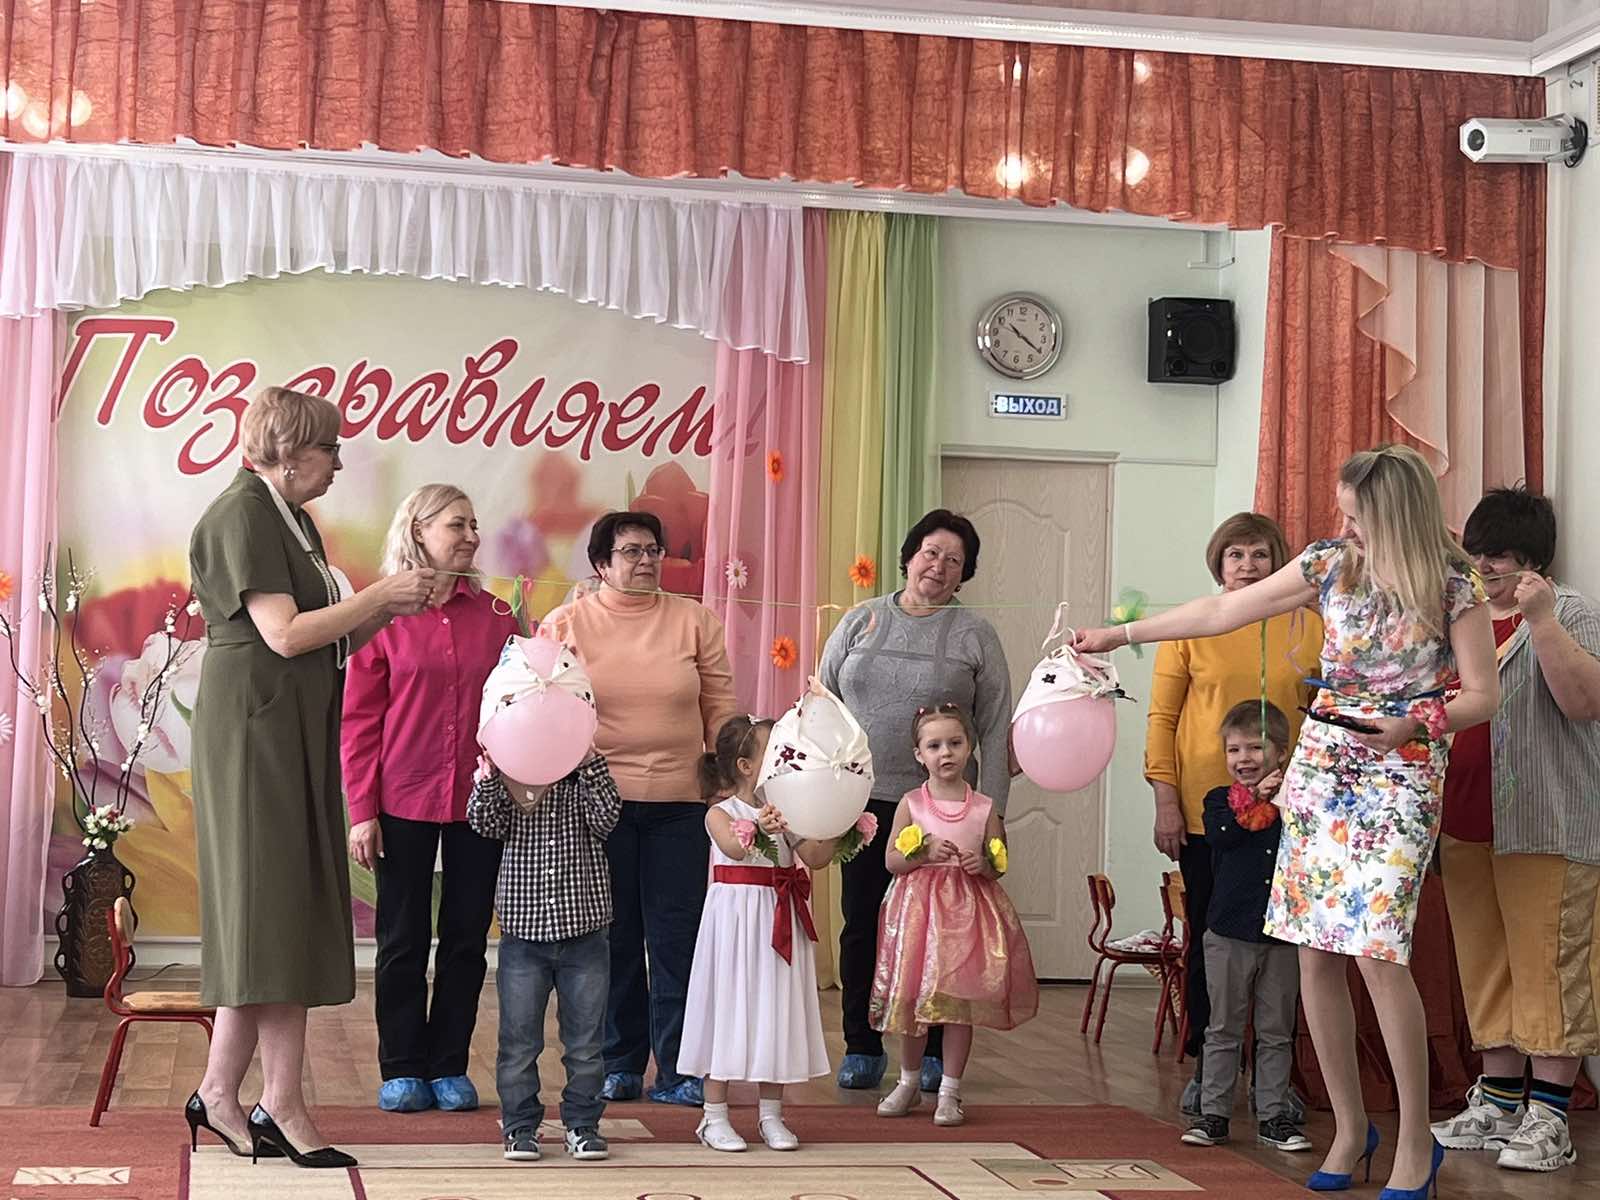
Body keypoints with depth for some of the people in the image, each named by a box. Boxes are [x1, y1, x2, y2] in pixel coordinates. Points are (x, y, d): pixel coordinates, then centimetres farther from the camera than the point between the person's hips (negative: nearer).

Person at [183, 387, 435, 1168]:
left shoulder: (292, 519, 17)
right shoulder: (241, 515, -11)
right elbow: (285, 634, -19)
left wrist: (387, 609, 4)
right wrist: (382, 593, -12)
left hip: (297, 735, 9)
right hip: (254, 731, -9)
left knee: (285, 918, 7)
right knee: (268, 908, -6)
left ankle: (220, 1095, 11)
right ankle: (282, 1106, -2)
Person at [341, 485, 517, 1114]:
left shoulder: (496, 617, 6)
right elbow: (359, 720, -2)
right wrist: (362, 812, -7)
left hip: (480, 801, 2)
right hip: (404, 801, -2)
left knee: (466, 936, 8)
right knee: (403, 939, 6)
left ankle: (450, 1067, 19)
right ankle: (403, 1069, 17)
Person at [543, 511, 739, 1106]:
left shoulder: (694, 621, 8)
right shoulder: (566, 624, 4)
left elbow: (721, 711, 9)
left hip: (679, 802, 1)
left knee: (677, 938, 1)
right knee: (613, 938, 6)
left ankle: (677, 1071, 9)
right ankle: (619, 1065, 18)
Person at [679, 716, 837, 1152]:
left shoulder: (784, 813, 8)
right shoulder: (721, 814, -7)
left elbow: (814, 858, 4)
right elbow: (733, 847, -28)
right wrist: (758, 830, -47)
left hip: (778, 920, 5)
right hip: (735, 919, -5)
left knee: (776, 1010, 7)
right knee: (729, 1007, -1)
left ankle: (771, 1116, 16)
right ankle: (715, 1116, 8)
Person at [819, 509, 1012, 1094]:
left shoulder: (974, 635, 5)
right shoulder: (860, 621, 10)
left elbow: (996, 729, 3)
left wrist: (991, 809, -4)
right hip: (863, 799, 2)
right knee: (862, 925, 4)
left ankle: (936, 1051, 12)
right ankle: (862, 1048, 15)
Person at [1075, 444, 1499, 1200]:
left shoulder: (1455, 586, -7)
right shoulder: (1329, 565, 4)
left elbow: (1482, 694, -3)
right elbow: (1222, 612, 11)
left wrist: (1414, 724, -20)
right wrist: (1121, 635, 12)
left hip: (1400, 777, -5)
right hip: (1320, 768, 5)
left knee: (1377, 949, -15)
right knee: (1316, 952, 2)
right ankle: (1349, 1129, 15)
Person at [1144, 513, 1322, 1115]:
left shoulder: (1307, 627, 6)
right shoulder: (1192, 627, 3)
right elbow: (1161, 718, 2)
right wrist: (1166, 802, -4)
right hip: (1204, 810, -1)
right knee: (1209, 940, 5)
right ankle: (1205, 1069, 15)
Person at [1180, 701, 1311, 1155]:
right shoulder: (1221, 800, 4)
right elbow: (1220, 835, -17)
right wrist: (1256, 798, -17)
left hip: (1282, 934, 1)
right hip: (1229, 933, -1)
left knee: (1276, 1032, 8)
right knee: (1224, 1029, 7)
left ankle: (1273, 1115, 16)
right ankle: (1213, 1113, 13)